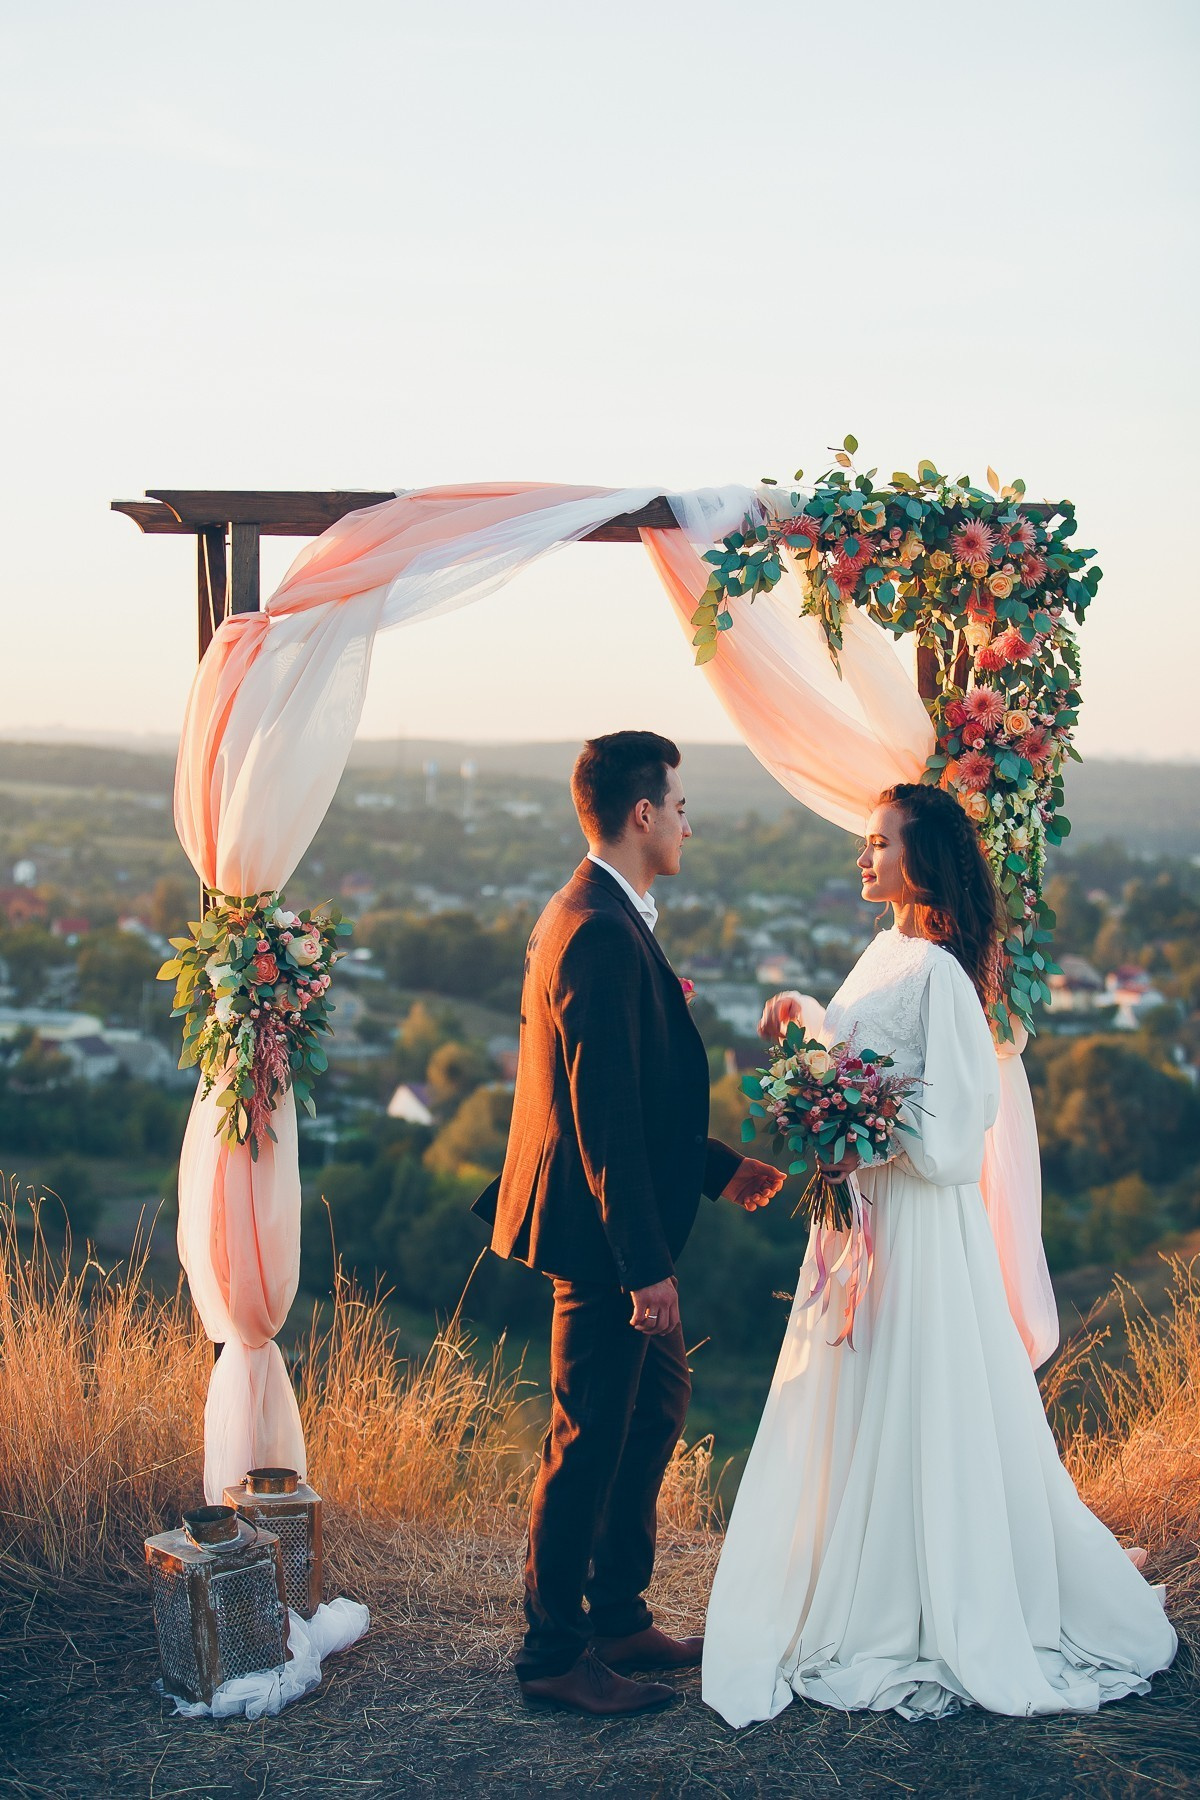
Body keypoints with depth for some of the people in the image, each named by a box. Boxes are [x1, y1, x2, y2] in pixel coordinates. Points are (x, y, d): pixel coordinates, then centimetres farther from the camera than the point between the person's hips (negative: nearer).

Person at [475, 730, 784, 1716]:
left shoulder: (594, 916, 12)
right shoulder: (603, 934, -22)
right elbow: (605, 1117, -25)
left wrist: (719, 1166, 20)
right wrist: (645, 1265, -23)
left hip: (619, 1225, 11)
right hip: (602, 1235, -11)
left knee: (658, 1404, 20)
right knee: (591, 1439, 1)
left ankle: (618, 1616, 31)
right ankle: (554, 1651, 14)